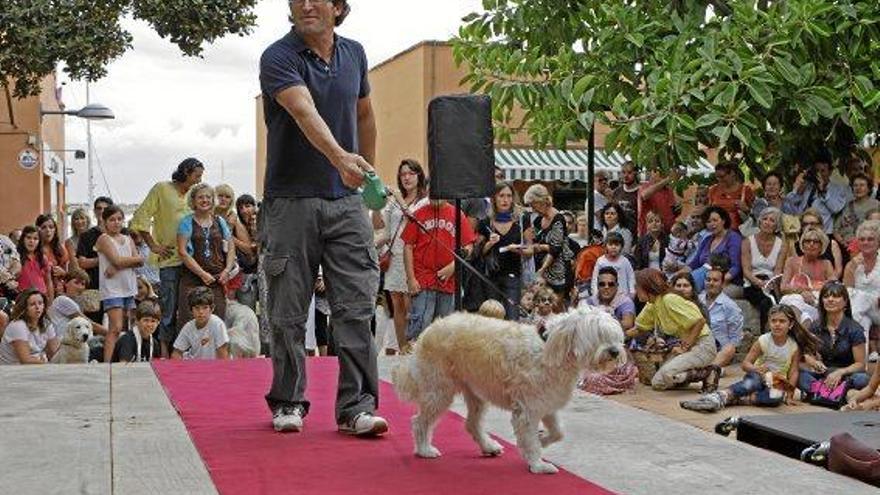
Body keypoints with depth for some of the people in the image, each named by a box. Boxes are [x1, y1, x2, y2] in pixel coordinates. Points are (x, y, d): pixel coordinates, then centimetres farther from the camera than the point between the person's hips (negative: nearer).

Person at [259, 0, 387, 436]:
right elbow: (305, 113, -27)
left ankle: (357, 406, 2)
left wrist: (368, 172, 25)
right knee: (289, 313, 4)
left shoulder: (354, 54, 9)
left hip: (346, 202, 4)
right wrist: (340, 157, -43)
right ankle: (289, 402, 18)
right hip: (291, 201, -3)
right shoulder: (278, 58, -9)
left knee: (356, 308, -2)